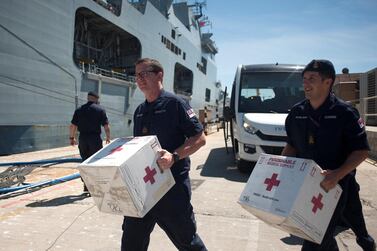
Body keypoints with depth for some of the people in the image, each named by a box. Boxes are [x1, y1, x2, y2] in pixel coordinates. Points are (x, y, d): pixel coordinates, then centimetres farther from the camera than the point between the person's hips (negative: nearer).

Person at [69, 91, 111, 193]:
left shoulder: (79, 110, 7)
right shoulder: (100, 109, -2)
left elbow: (73, 126, 5)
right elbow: (106, 126, -6)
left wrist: (72, 137, 18)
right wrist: (108, 138, 8)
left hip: (82, 139, 4)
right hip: (95, 139, -3)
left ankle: (86, 185, 18)